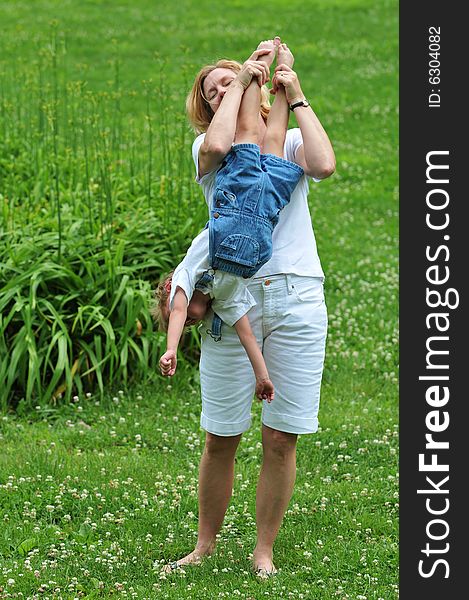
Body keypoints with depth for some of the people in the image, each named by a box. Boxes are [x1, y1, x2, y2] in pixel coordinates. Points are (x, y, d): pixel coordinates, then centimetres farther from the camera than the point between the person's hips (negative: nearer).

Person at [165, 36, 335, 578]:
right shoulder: (207, 147, 12)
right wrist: (241, 84, -1)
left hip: (296, 296, 0)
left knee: (281, 438, 0)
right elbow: (217, 146, -15)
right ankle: (205, 544, 16)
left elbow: (324, 165, -9)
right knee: (221, 438, 1)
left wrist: (296, 98, 0)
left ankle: (263, 550, 11)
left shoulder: (290, 143, 14)